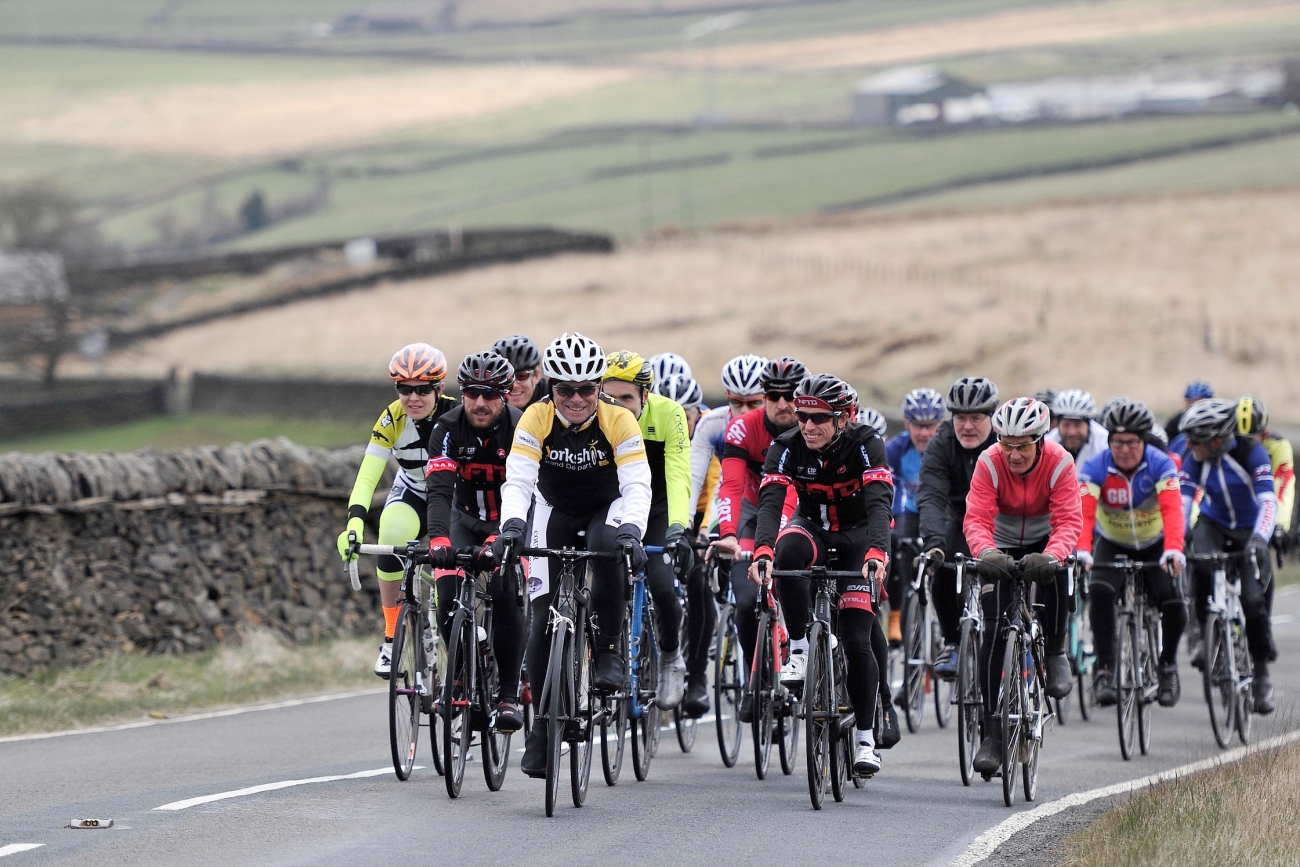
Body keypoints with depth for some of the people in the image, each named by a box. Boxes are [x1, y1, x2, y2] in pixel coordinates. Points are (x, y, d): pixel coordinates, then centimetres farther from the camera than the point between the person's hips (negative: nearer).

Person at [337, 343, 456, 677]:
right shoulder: (392, 420, -24)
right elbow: (367, 476, -31)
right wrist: (354, 523, -47)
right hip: (411, 496, 0)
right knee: (392, 543, -31)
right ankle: (391, 640, -18)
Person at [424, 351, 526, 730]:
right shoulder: (448, 428, -20)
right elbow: (439, 490, -31)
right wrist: (438, 540, -49)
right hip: (466, 520, 2)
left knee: (506, 596, -23)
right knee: (449, 597, -19)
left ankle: (509, 694, -15)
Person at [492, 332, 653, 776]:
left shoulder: (619, 420, -22)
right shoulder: (536, 418, -20)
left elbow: (637, 485, -30)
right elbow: (517, 479, -29)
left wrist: (630, 530, -49)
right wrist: (512, 525, -48)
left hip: (606, 511, -1)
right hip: (555, 514, 1)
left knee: (608, 550, -38)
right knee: (544, 619, -11)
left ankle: (609, 652, -20)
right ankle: (542, 726, 0)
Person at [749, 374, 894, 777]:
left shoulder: (865, 445, -24)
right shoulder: (787, 448, -18)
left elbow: (879, 502, -37)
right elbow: (770, 502, -30)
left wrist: (876, 554, -54)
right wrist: (762, 551, -49)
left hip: (858, 535, -2)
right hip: (813, 528, 2)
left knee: (856, 640, -12)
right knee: (789, 549, -36)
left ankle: (865, 738, 0)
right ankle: (798, 648, -24)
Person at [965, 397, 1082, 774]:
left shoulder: (1060, 463, -24)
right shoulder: (989, 463, -23)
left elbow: (1069, 522, -31)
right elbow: (976, 518, -31)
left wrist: (1051, 555, -52)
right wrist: (985, 552, -52)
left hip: (1043, 540, 0)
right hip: (1002, 546, 0)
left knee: (1054, 570, -37)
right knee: (993, 631, -13)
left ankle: (1055, 651, -10)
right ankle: (992, 733, -7)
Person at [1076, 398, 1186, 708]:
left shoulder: (1161, 465, -21)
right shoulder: (1095, 469, -20)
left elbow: (1172, 510, -35)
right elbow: (1084, 513, -33)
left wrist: (1173, 550, -53)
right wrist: (1082, 551, -53)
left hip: (1154, 546, 0)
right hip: (1112, 546, 0)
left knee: (1173, 602, -22)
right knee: (1100, 592, -30)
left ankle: (1168, 665, 6)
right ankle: (1105, 669, -24)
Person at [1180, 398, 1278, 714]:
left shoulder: (1251, 451, -24)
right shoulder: (1196, 458, -15)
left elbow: (1268, 500, -32)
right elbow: (1182, 501, -20)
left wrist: (1259, 539, -47)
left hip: (1249, 530, -2)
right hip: (1214, 524, 2)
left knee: (1254, 600, -16)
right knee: (1202, 563, -33)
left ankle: (1261, 675, 5)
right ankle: (1207, 635, -15)